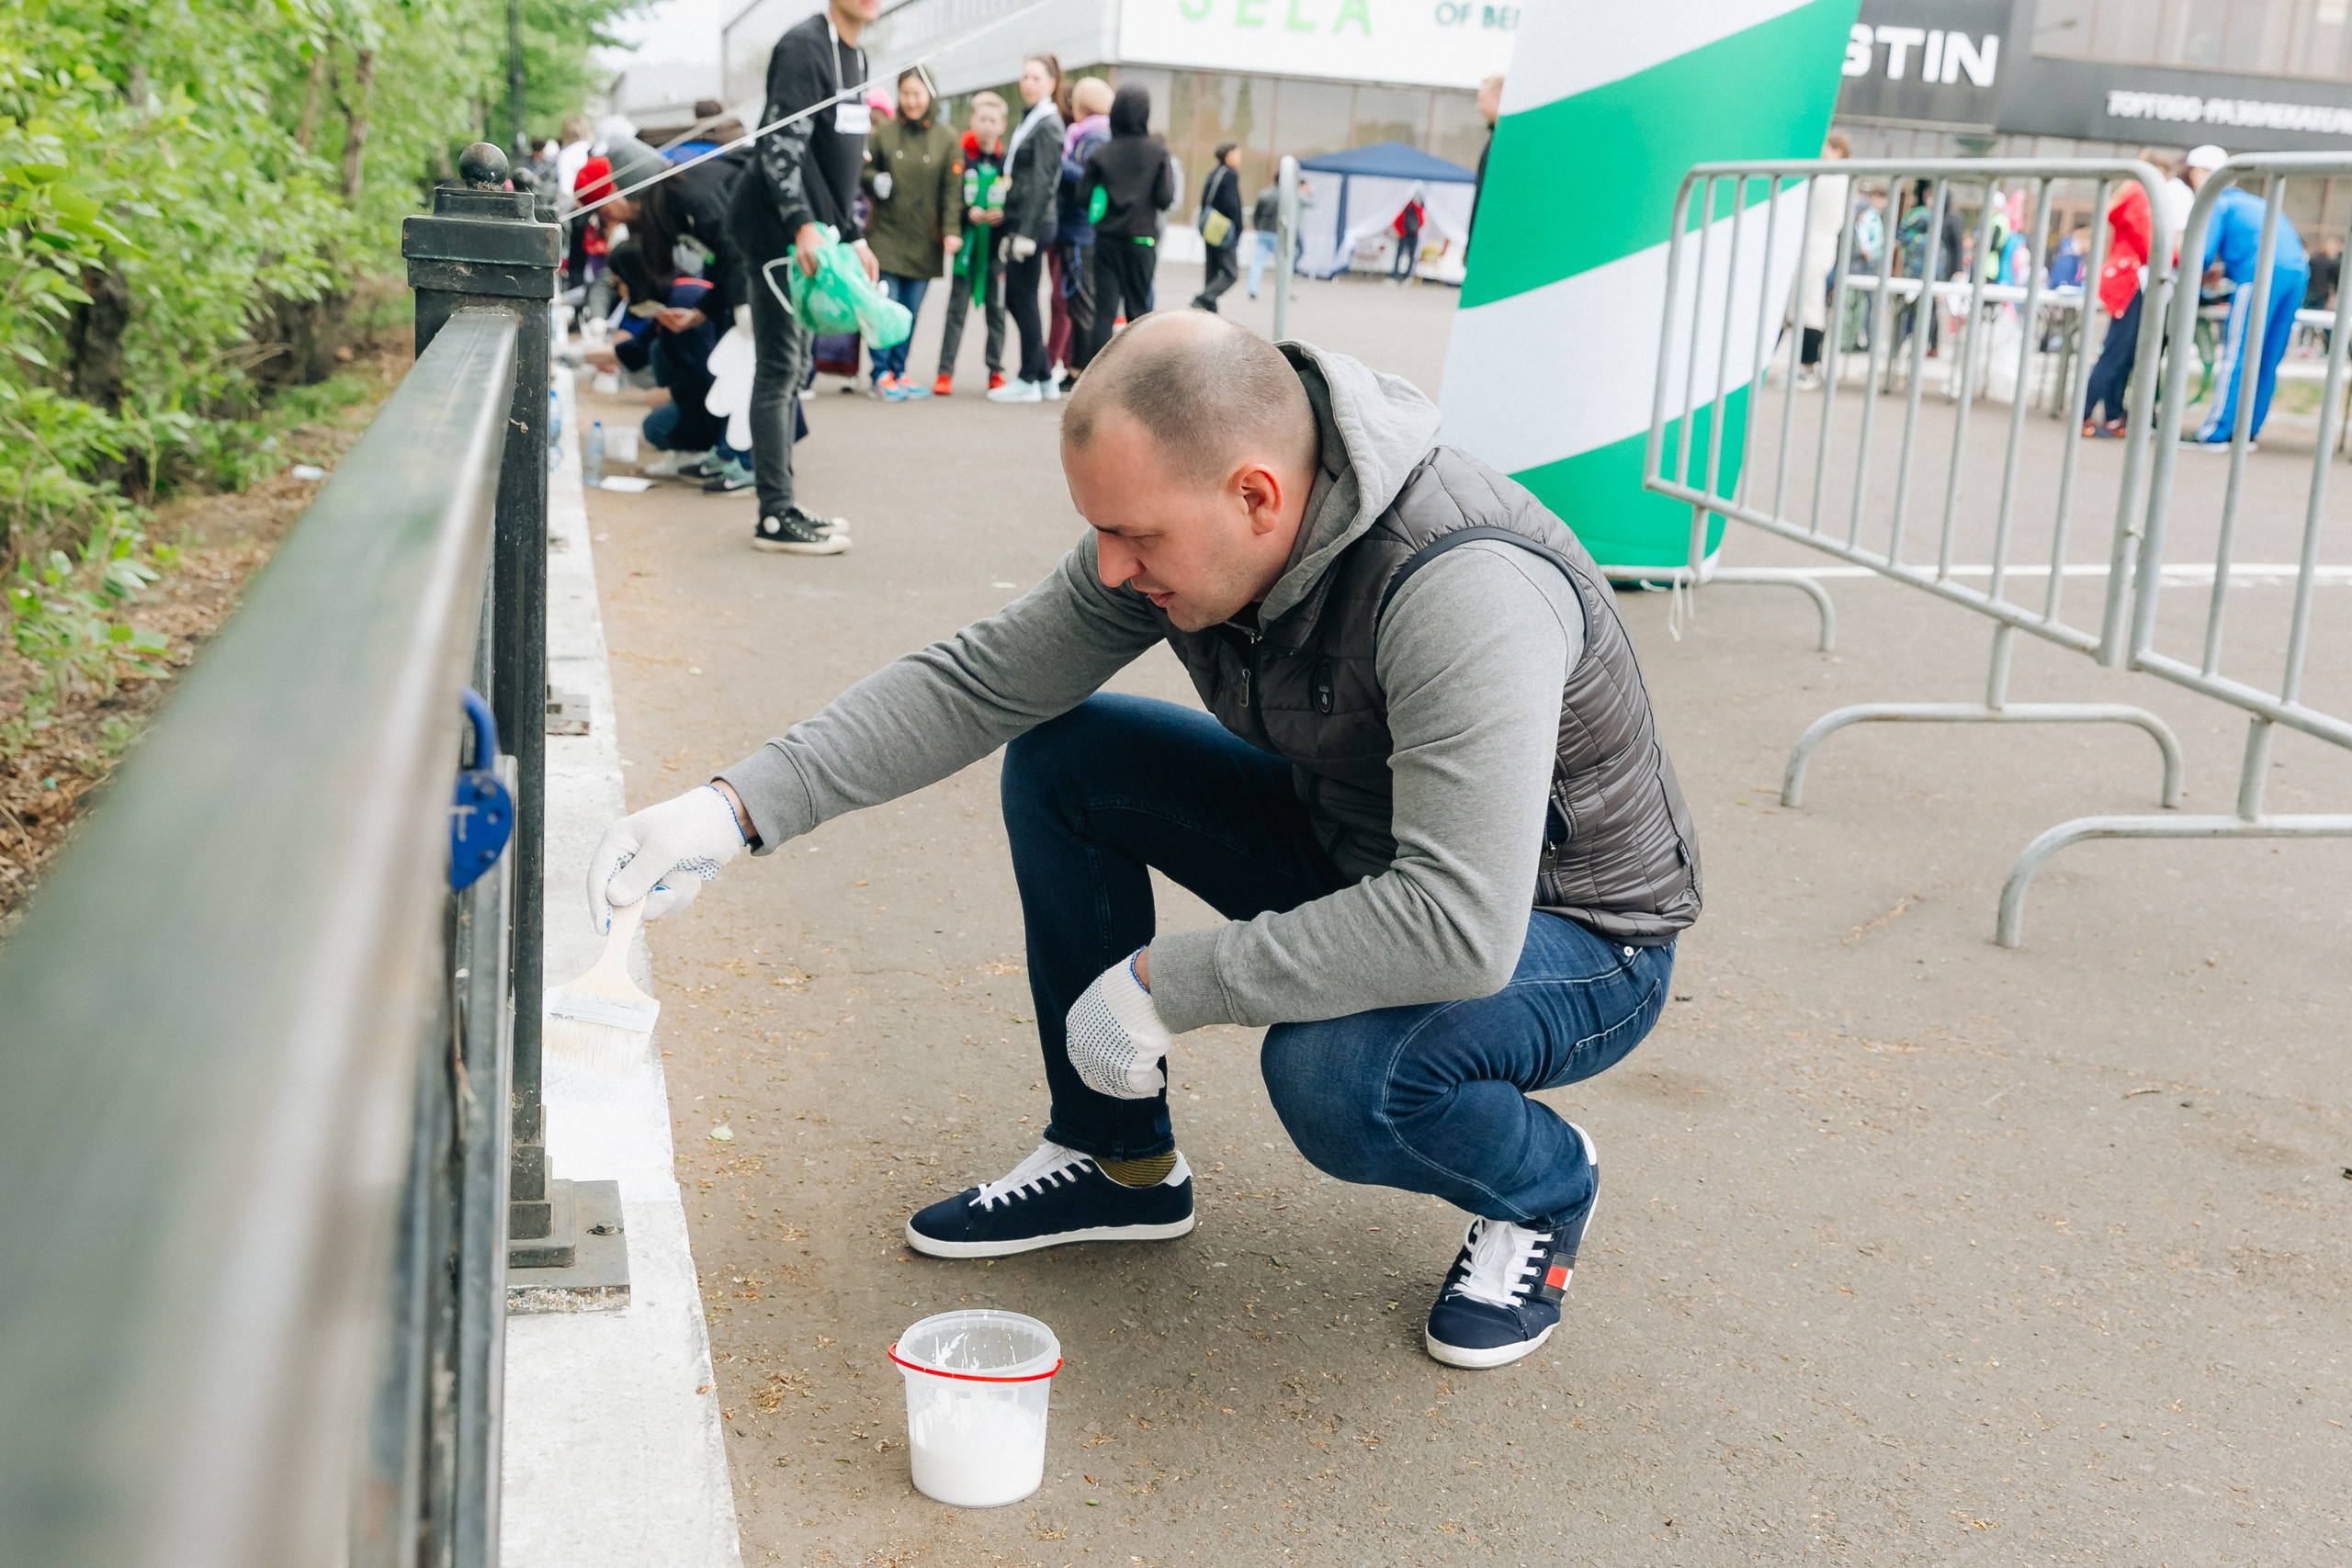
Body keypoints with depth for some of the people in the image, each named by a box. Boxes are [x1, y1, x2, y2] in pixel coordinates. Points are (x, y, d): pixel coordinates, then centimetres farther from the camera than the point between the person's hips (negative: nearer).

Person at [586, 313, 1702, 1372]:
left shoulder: (1462, 591, -37)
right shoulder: (1178, 525, -13)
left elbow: (1463, 929, -43)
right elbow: (973, 681, -6)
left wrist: (1163, 984, -34)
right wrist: (738, 808, -16)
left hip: (1573, 932, -7)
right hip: (1355, 843, 7)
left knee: (1333, 1072, -37)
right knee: (1062, 757, -6)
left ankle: (1543, 1185, 1)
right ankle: (1117, 1161, 10)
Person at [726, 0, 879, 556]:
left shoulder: (854, 57, 18)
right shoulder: (804, 45, -12)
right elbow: (780, 144, -21)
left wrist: (854, 236, 21)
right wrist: (802, 226, -29)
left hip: (811, 234, 10)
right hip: (778, 230, -10)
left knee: (793, 367, 11)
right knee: (781, 367, -9)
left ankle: (781, 509, 17)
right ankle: (776, 517, -7)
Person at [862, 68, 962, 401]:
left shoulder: (946, 137, 4)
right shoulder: (884, 133, 2)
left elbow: (952, 190, 2)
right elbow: (864, 171, 11)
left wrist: (952, 232, -8)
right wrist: (875, 181, -13)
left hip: (924, 241, 1)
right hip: (885, 234, -1)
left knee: (910, 312, 5)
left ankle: (899, 373, 17)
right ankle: (882, 375, 2)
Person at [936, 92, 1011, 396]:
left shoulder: (1008, 161, 4)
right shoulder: (960, 157, 0)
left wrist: (1003, 215, -11)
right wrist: (968, 213, -17)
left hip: (997, 245, 1)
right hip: (966, 243, -1)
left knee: (996, 310, 6)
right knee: (956, 310, 0)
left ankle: (996, 372, 14)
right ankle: (945, 372, 2)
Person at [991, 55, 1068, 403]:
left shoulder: (1047, 125, -10)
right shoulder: (1030, 121, 18)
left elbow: (1041, 182, -16)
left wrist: (1026, 232, -20)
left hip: (1033, 223, -9)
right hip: (1020, 222, 9)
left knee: (1023, 299, -5)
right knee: (1016, 299, 11)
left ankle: (1029, 381, 1)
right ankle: (1045, 378, 16)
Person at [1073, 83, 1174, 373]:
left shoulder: (1101, 153, -2)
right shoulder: (1157, 152, -6)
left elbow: (1084, 195, -4)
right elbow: (1165, 197, -10)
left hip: (1106, 239, 1)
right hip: (1142, 240, -1)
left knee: (1104, 309, 1)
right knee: (1138, 308, 11)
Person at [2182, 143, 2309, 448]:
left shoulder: (2216, 202, 5)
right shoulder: (2249, 200, 30)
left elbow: (2203, 251, -6)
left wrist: (2203, 273, 16)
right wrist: (2224, 271, 24)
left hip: (2263, 273, -8)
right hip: (2298, 271, 8)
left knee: (2237, 357, -7)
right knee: (2266, 360, 11)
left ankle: (2216, 433, -9)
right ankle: (2247, 431, 13)